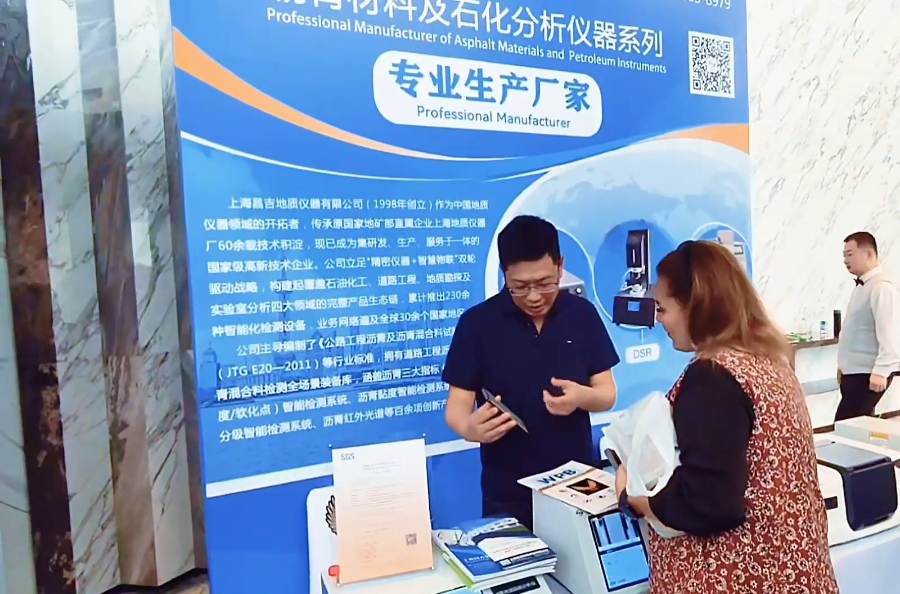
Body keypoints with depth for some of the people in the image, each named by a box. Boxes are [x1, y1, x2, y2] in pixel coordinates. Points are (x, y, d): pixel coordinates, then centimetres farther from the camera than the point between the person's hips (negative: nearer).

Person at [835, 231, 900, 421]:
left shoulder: (882, 288, -15)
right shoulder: (861, 287, 15)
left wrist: (881, 371, -25)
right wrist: (844, 364, 22)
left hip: (868, 374, -10)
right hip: (853, 372, 10)